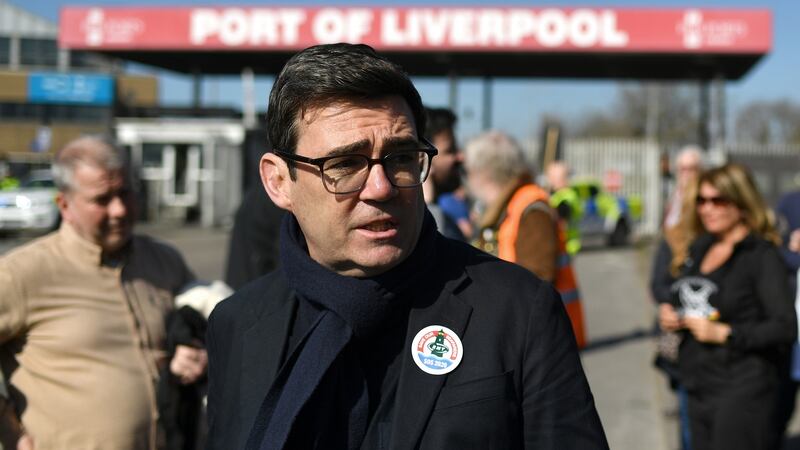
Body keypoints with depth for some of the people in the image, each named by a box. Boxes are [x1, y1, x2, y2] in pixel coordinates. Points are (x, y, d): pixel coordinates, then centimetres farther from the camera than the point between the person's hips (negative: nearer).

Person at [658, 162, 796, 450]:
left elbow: (785, 327, -17)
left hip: (742, 391, -7)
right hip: (698, 388, 7)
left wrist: (725, 334, -20)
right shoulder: (697, 248, 11)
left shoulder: (762, 255, -11)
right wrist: (668, 315, 2)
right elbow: (681, 300, 24)